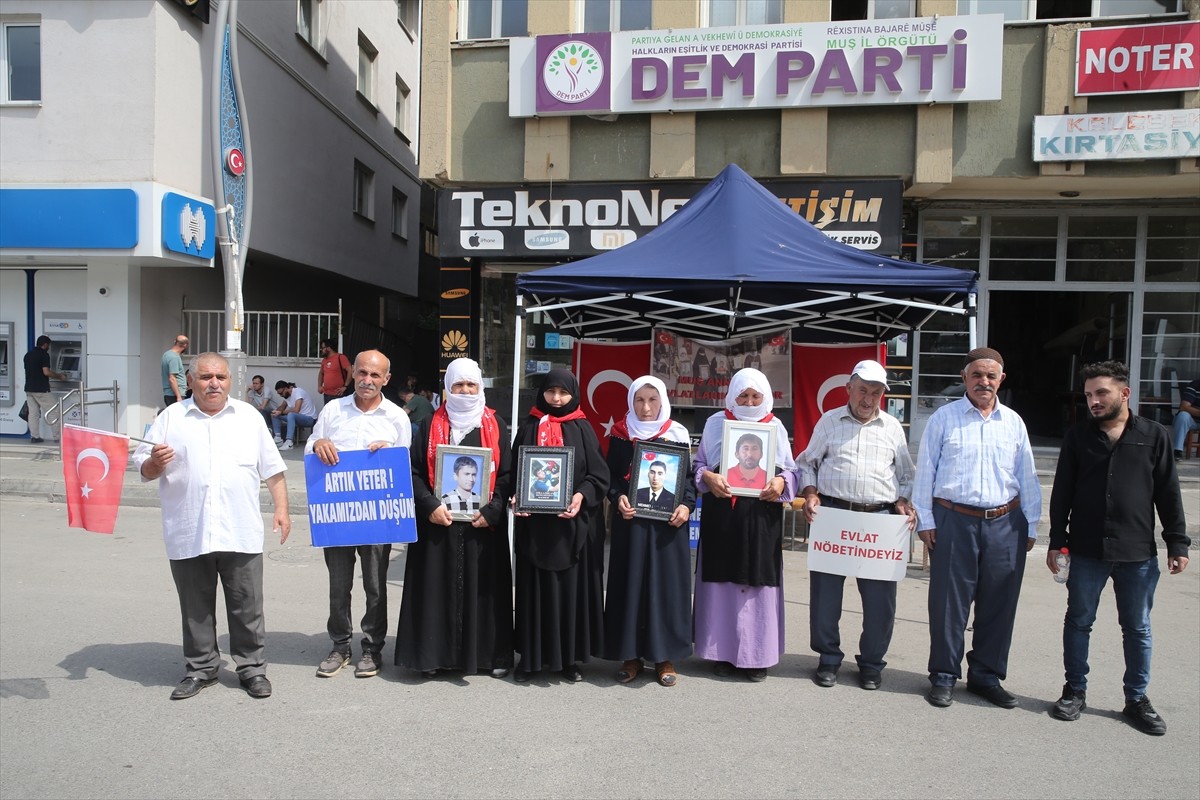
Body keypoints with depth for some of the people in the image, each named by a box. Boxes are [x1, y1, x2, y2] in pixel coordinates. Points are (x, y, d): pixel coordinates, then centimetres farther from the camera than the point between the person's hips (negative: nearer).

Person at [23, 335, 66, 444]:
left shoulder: (28, 355, 13)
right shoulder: (44, 355, -11)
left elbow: (29, 371, 20)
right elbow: (46, 372, -19)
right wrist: (59, 376, -4)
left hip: (29, 389, 8)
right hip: (41, 389, -8)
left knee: (33, 413, 8)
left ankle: (34, 437, 7)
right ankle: (57, 436, 1)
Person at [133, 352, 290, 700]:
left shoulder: (249, 417, 10)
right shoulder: (170, 418, 7)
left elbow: (273, 470, 11)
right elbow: (144, 469, 6)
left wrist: (281, 508, 3)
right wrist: (155, 463, -16)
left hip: (241, 534, 0)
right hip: (188, 535, 0)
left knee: (247, 606, 5)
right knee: (196, 608, 11)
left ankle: (252, 667, 18)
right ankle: (200, 668, 26)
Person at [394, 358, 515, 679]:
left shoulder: (495, 426, 6)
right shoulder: (431, 425, 5)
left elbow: (507, 474, 2)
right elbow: (415, 471, 1)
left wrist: (492, 510, -10)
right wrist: (431, 506, -13)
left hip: (482, 524, 0)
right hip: (439, 521, 0)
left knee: (483, 585, 6)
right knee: (437, 586, 3)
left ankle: (489, 653, 16)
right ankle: (433, 653, 13)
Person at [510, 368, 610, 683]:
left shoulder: (583, 429, 3)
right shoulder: (528, 428, 7)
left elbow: (599, 474, -1)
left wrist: (581, 496, -18)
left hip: (573, 523, -1)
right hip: (534, 521, 1)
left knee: (572, 588, 5)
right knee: (536, 589, 5)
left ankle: (570, 657, 16)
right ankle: (532, 656, 16)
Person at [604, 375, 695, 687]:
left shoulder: (676, 434, 4)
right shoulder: (620, 434, 5)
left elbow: (688, 475, 5)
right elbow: (611, 475, 5)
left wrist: (686, 505, -12)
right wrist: (618, 498, -14)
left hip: (667, 522, 0)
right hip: (630, 520, 0)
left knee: (666, 585, 3)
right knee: (630, 584, 3)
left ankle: (664, 656, 13)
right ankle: (631, 655, 13)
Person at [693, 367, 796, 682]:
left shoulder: (775, 426, 7)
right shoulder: (716, 423, 6)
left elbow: (790, 470, 9)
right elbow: (698, 463, 9)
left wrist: (780, 482, -13)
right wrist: (707, 477, -13)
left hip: (762, 515, 0)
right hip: (721, 512, 0)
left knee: (758, 582, 3)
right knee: (722, 581, 3)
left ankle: (756, 654, 14)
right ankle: (723, 650, 15)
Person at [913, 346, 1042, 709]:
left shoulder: (1013, 422, 10)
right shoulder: (944, 418, 1)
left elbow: (1027, 477, 13)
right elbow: (925, 472, 1)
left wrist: (1031, 526, 10)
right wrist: (925, 521, -3)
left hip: (1005, 524, 3)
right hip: (954, 520, -3)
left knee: (998, 604, 10)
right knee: (948, 603, 3)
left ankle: (986, 676, 26)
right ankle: (944, 676, 17)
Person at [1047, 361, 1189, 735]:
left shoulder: (1153, 435, 1)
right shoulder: (1078, 437, 2)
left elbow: (1168, 493, 3)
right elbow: (1062, 493, 4)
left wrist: (1177, 543, 1)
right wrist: (1057, 541, 1)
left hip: (1138, 552, 0)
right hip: (1087, 550, 0)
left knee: (1137, 628, 11)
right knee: (1079, 622, 9)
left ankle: (1137, 698, 25)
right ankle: (1075, 691, 23)